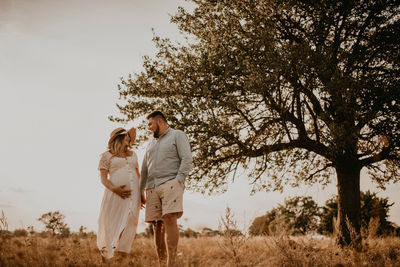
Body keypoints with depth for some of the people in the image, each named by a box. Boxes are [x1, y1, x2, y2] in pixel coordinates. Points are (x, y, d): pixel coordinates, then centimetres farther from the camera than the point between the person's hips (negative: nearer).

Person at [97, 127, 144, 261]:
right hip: (115, 195, -4)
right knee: (112, 225, -4)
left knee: (129, 225, 0)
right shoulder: (107, 156, 5)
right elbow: (103, 178, -2)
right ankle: (105, 256, 8)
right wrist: (114, 189, -19)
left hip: (133, 195, 4)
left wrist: (141, 192, 18)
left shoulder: (133, 154, 20)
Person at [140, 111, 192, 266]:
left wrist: (178, 181, -14)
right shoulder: (151, 144, 28)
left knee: (170, 219, -20)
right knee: (157, 225, -2)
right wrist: (140, 192, 23)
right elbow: (144, 170, 28)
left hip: (170, 183, -6)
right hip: (152, 188, 6)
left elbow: (187, 159, -4)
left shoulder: (178, 135, 9)